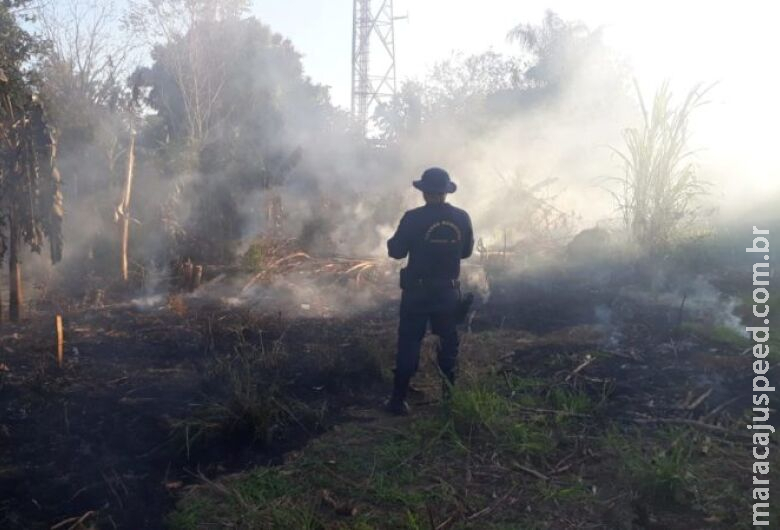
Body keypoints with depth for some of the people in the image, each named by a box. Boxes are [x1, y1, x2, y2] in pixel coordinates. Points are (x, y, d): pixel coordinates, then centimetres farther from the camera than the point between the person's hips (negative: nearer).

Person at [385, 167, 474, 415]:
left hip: (418, 291, -3)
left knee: (409, 343, 5)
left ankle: (399, 399, 9)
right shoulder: (462, 218, -3)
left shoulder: (413, 218, -14)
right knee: (448, 343, 15)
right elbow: (466, 251, 9)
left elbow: (396, 251, -7)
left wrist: (394, 239, 14)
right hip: (449, 291, 3)